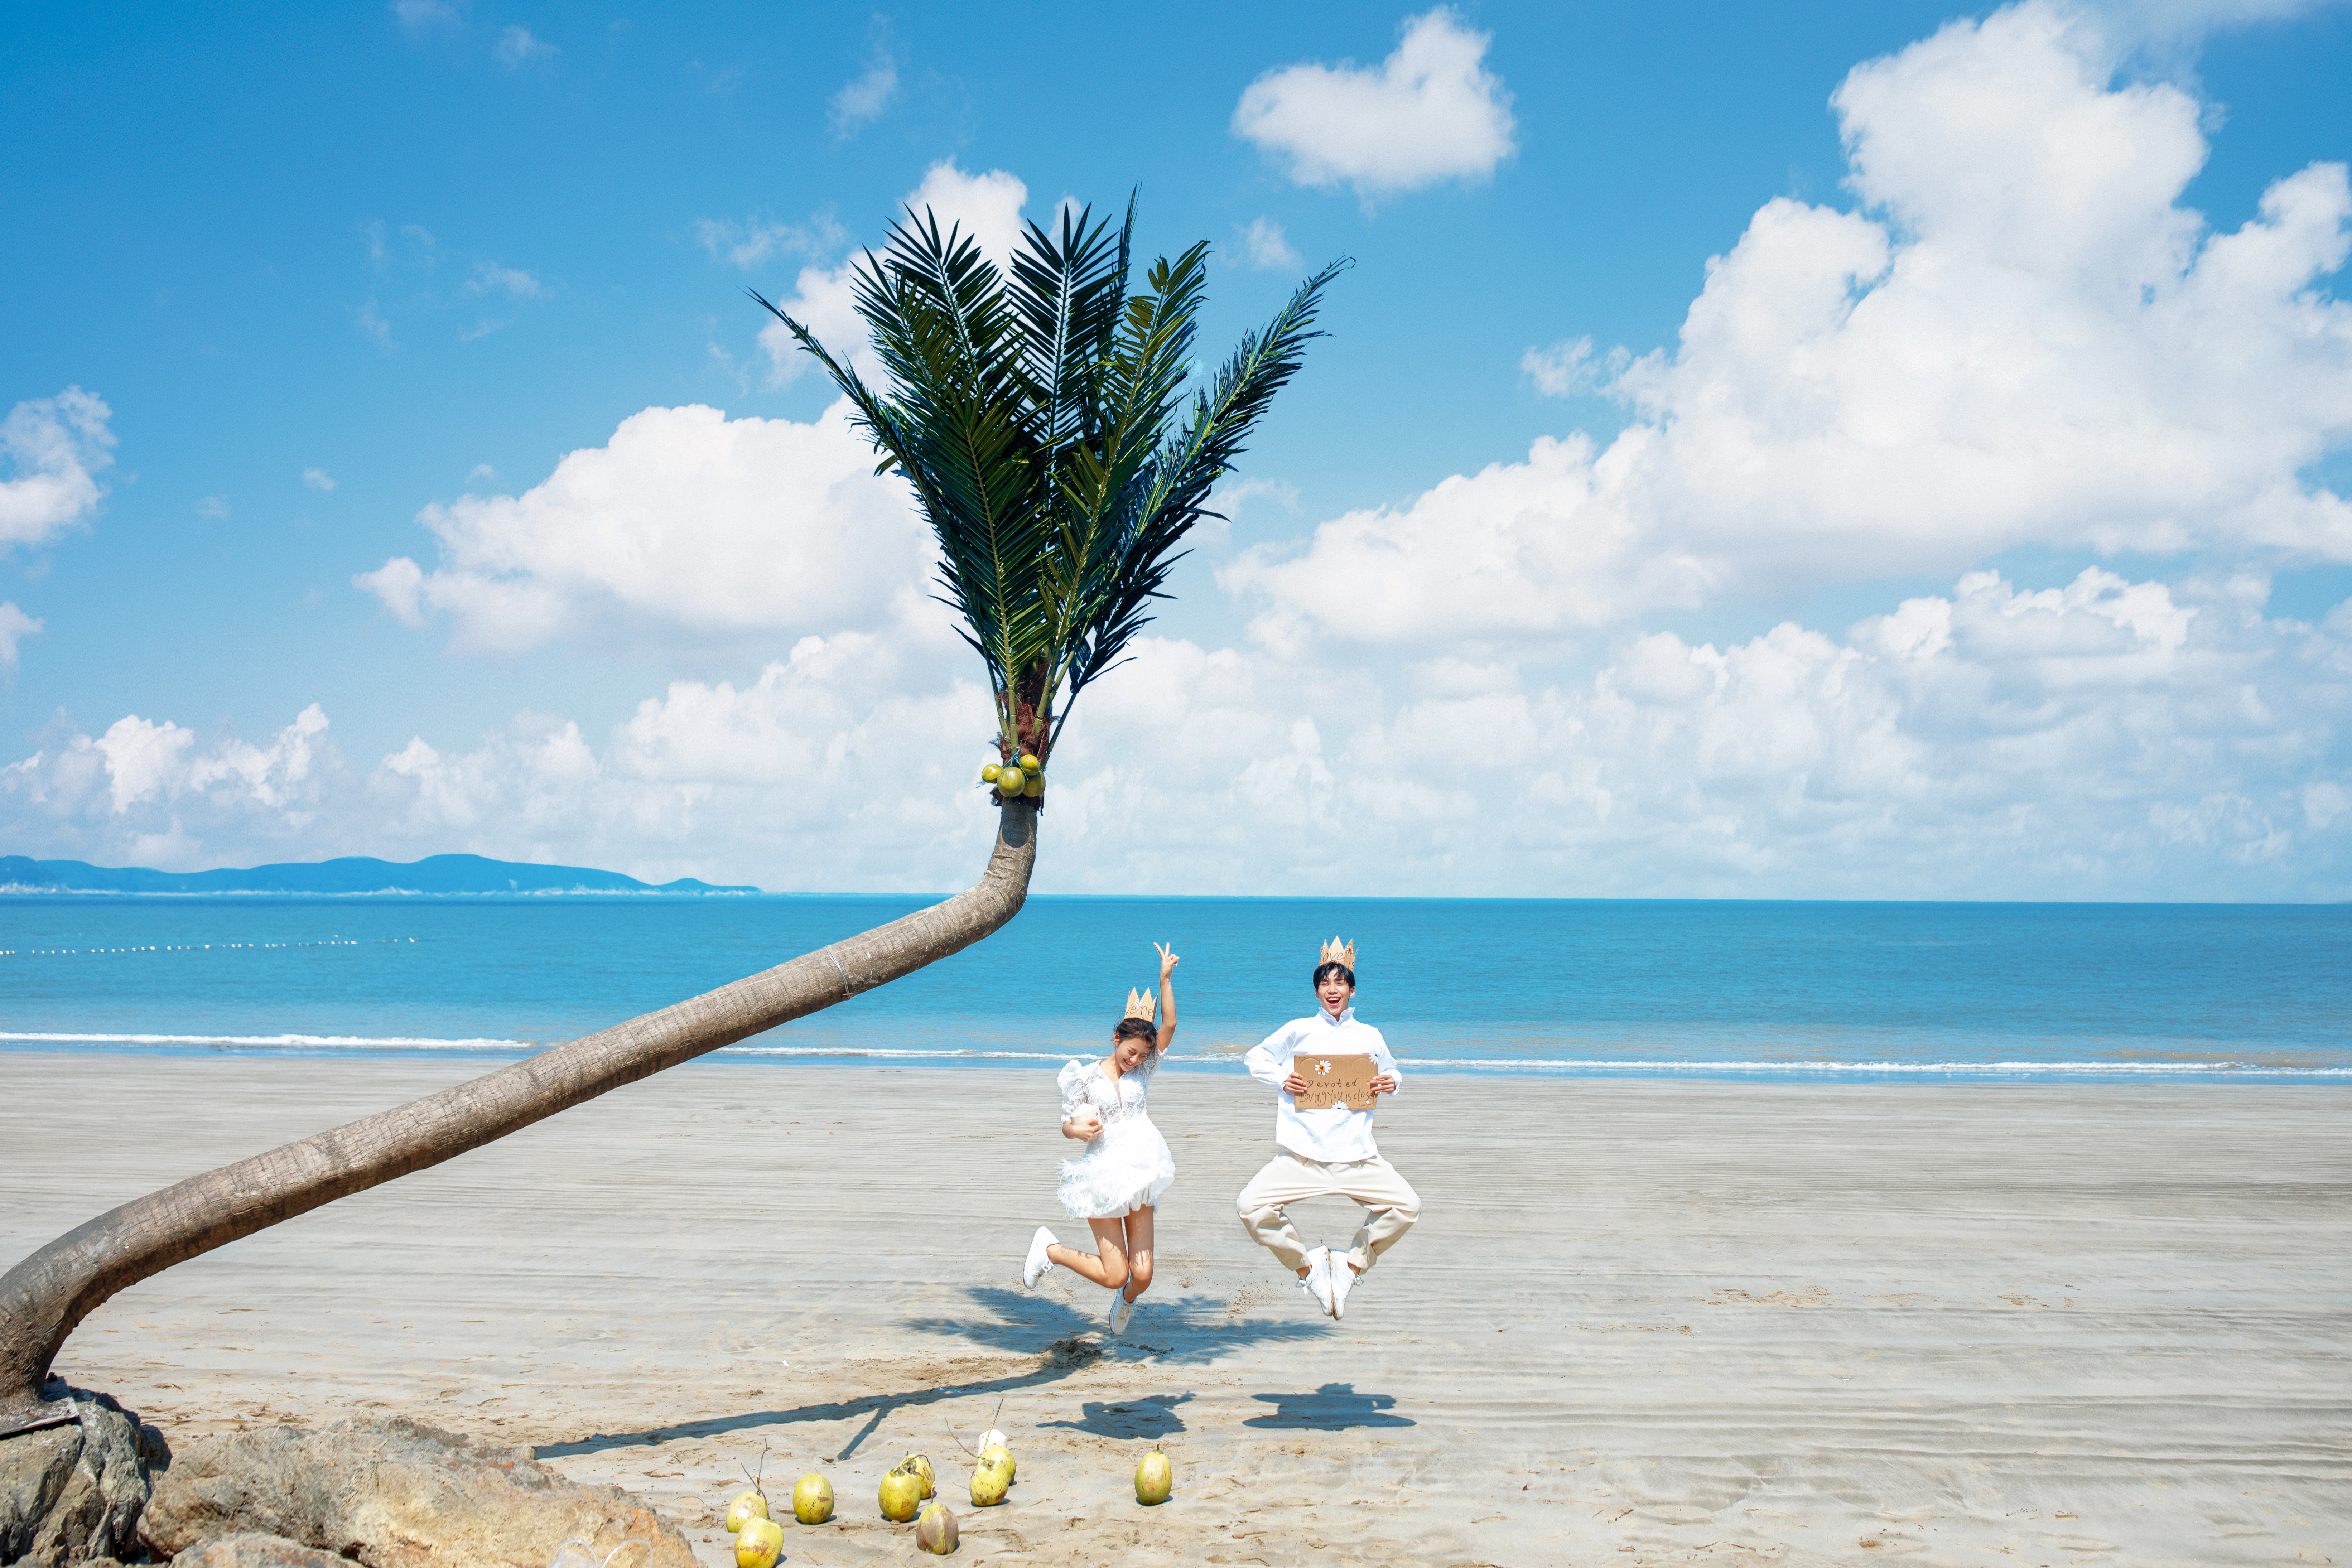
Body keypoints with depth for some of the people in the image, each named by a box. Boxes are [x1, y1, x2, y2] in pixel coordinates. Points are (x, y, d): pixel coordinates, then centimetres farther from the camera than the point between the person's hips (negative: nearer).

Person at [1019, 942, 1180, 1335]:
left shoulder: (1142, 1071, 6)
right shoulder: (1086, 1077, -2)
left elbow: (1169, 1026, -1)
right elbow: (1067, 1125, 1)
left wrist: (1166, 979, -7)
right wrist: (1082, 1130, -22)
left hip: (1140, 1174, 3)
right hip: (1103, 1175, -3)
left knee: (1143, 1275, -2)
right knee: (1115, 1275, -8)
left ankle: (1126, 1299, 37)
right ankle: (1050, 1248, 16)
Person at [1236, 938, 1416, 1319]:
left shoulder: (1370, 1036, 14)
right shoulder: (1299, 1030, 9)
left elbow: (1390, 1073, 29)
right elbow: (1255, 1058, 16)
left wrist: (1391, 1084, 5)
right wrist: (1281, 1079, -2)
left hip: (1357, 1156, 2)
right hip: (1302, 1156, -2)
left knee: (1407, 1206, -13)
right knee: (1251, 1207, -19)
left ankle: (1353, 1264, 11)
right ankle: (1306, 1265, 6)